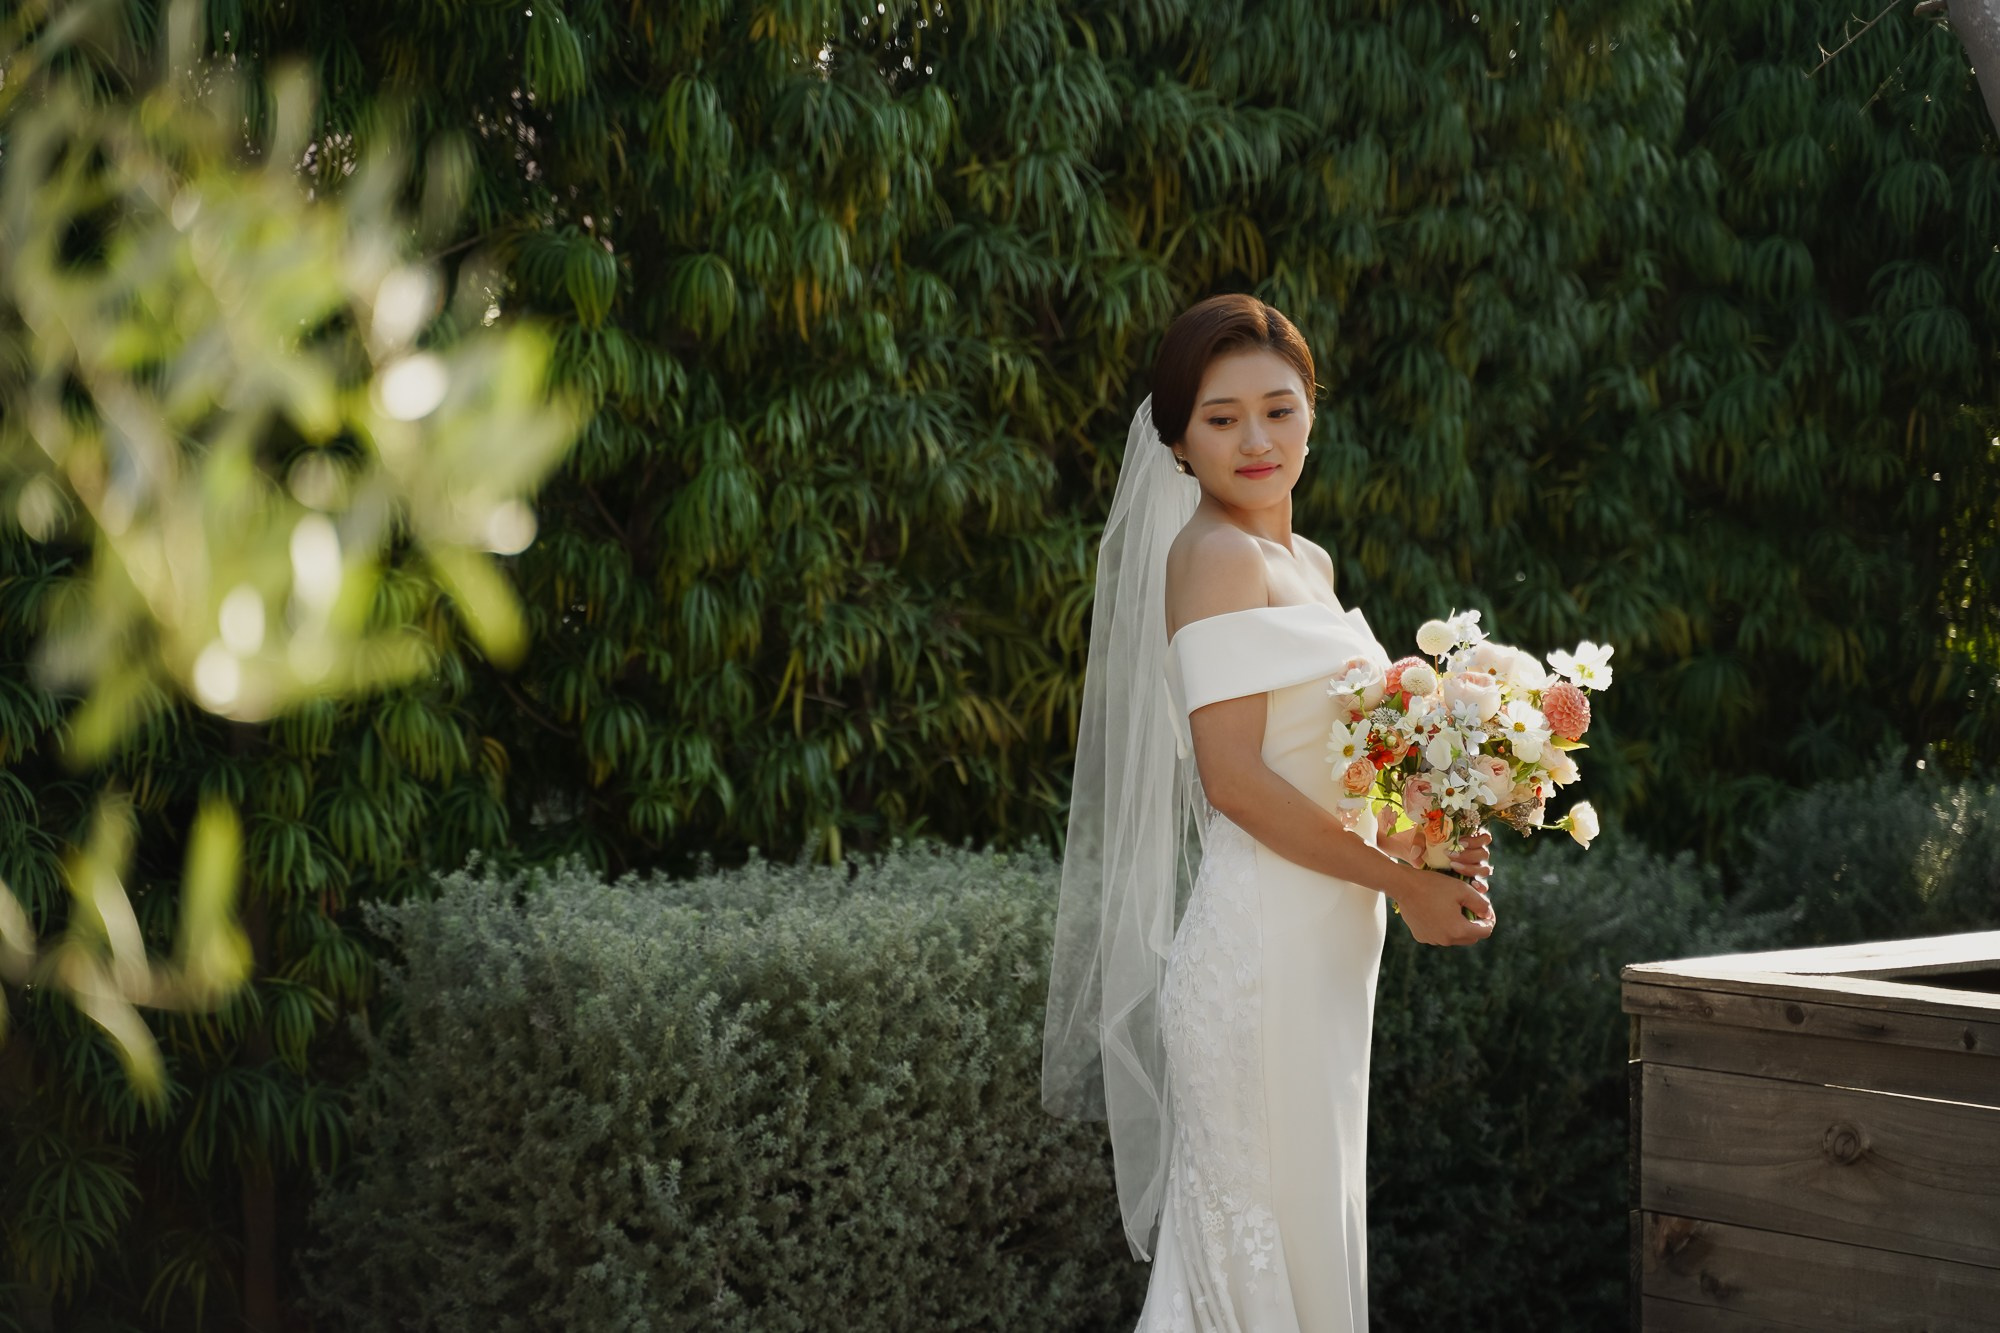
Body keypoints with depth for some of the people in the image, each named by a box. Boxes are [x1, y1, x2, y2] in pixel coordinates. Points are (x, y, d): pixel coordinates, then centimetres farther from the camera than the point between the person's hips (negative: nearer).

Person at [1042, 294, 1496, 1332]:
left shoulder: (1305, 563, 16)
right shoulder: (1215, 554, -12)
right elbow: (1234, 779, -19)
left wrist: (1424, 848, 4)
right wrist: (1407, 883, -13)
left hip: (1323, 952, 9)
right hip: (1261, 945, -9)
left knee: (1310, 1238, 13)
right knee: (1255, 1247, -4)